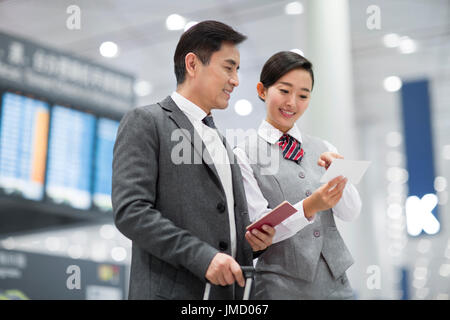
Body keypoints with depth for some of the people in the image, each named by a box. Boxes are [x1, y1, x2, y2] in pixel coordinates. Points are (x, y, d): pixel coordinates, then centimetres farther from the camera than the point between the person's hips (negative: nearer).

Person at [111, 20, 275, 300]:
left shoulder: (221, 141, 21)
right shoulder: (144, 122, -2)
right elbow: (130, 211, -13)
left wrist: (255, 238, 3)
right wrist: (202, 255, -20)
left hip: (229, 290, 7)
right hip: (171, 290, -7)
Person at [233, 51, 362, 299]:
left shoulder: (323, 149, 9)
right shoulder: (243, 155, -4)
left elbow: (351, 213, 2)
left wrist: (338, 175, -17)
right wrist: (308, 208, -26)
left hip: (335, 281, 4)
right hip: (282, 286, -4)